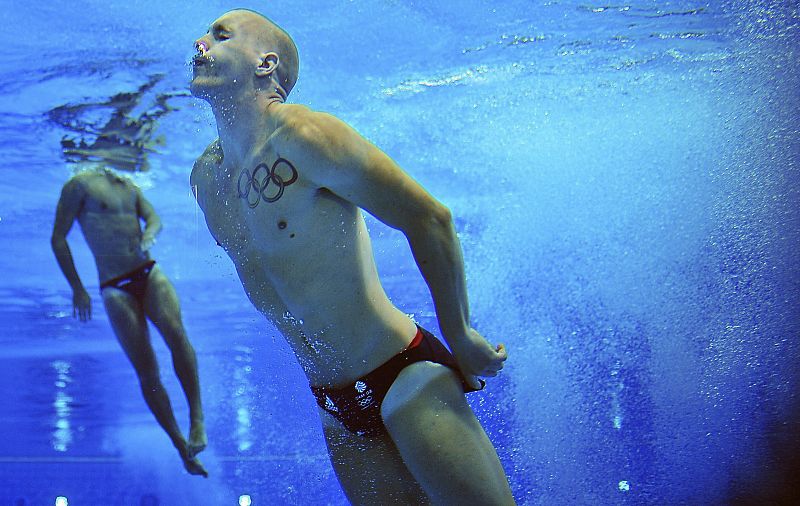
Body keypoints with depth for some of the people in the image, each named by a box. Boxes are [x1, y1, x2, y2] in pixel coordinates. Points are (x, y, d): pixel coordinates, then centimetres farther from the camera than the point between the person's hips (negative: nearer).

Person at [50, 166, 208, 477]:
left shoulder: (130, 187, 16)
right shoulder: (80, 184, -1)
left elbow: (154, 219, 10)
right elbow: (58, 238, -2)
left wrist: (148, 235, -16)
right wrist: (77, 288, -8)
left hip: (150, 274, 4)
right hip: (116, 288, -4)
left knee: (175, 331, -27)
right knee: (147, 373, -6)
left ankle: (197, 416, -25)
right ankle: (182, 447, 1)